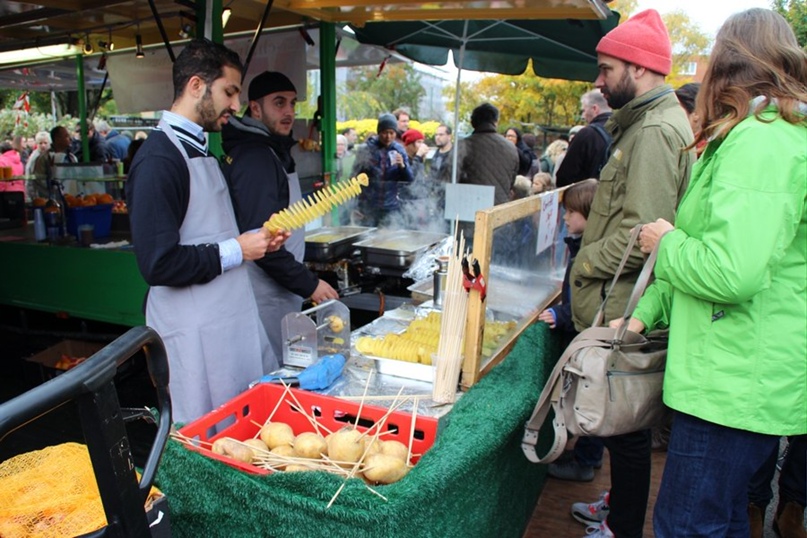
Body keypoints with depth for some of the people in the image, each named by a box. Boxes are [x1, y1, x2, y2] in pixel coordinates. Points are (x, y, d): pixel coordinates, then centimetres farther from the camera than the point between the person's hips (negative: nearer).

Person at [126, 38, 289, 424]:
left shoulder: (198, 150, 14)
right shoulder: (158, 160, -18)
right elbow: (159, 264, -23)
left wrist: (256, 239, 6)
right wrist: (235, 251, -16)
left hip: (230, 318, 9)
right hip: (194, 334, -9)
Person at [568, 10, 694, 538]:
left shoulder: (656, 130, -17)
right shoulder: (648, 122, 16)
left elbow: (642, 231, -25)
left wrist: (585, 264, -12)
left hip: (624, 311, -10)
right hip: (620, 305, 10)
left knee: (625, 422, 4)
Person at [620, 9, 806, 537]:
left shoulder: (759, 141, -18)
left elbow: (732, 273, -30)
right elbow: (712, 248, 19)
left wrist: (667, 242, -10)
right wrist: (646, 314, 14)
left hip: (736, 381, -10)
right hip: (746, 376, 10)